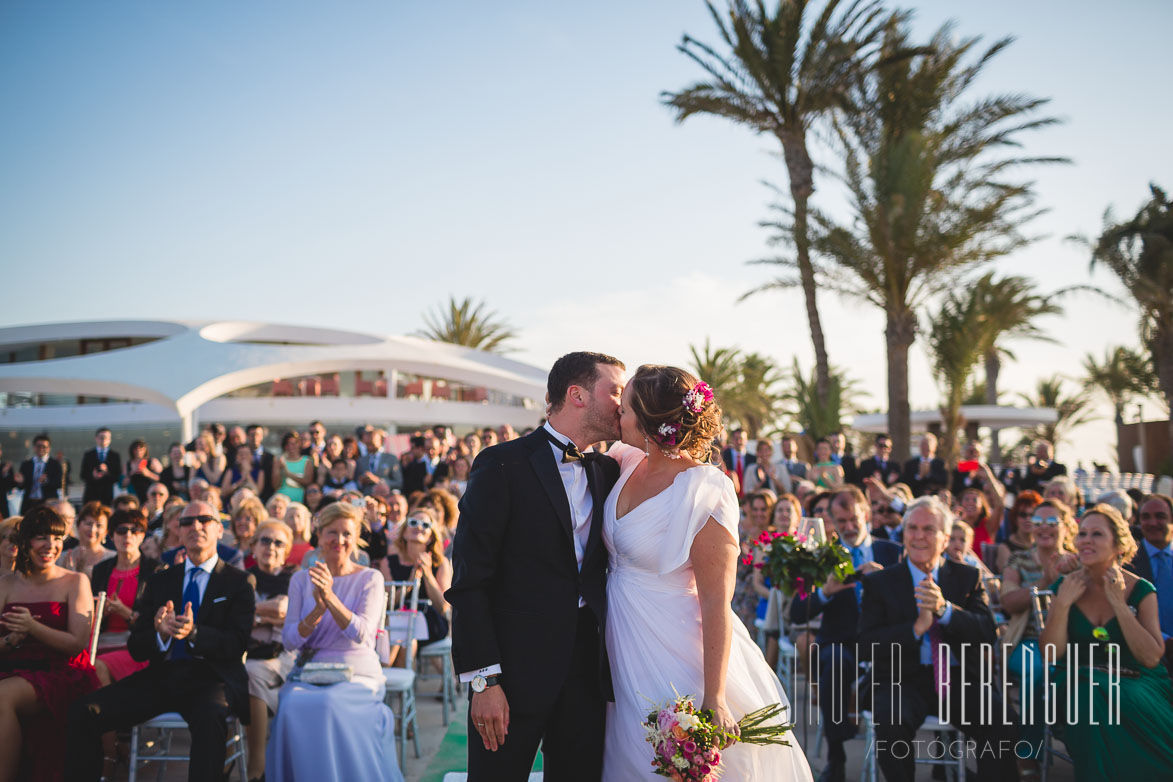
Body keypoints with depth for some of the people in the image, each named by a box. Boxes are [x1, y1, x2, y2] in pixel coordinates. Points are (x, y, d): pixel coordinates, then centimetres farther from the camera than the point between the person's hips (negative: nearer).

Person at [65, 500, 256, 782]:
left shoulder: (239, 581, 7)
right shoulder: (160, 581, 19)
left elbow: (237, 644, -4)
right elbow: (135, 648, 13)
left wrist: (194, 633, -22)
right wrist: (160, 634, -11)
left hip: (209, 677, -4)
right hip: (161, 676, 4)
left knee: (210, 715, -38)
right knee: (83, 711, -17)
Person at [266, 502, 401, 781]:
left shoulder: (370, 579, 2)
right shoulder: (301, 579, 10)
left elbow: (362, 634, -13)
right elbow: (289, 640, 2)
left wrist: (331, 598, -25)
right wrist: (318, 609, -16)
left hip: (358, 674, -2)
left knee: (328, 705, -34)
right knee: (292, 705, -30)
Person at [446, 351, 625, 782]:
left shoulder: (607, 472, 11)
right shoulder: (502, 465, -8)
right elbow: (469, 581, -11)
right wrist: (484, 681, -15)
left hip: (588, 667, 5)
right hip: (518, 664, -5)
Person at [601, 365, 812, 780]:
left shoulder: (703, 492, -22)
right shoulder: (627, 462, -1)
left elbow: (717, 603, -21)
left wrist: (714, 699, -22)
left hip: (677, 660, -7)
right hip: (626, 654, 7)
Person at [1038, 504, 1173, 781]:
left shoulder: (1140, 590, -1)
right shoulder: (1065, 587, 2)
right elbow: (1050, 654, -3)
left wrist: (1119, 604, -15)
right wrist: (1063, 603, -14)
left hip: (1136, 682, 0)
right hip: (1081, 683, 1)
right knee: (1094, 706, -33)